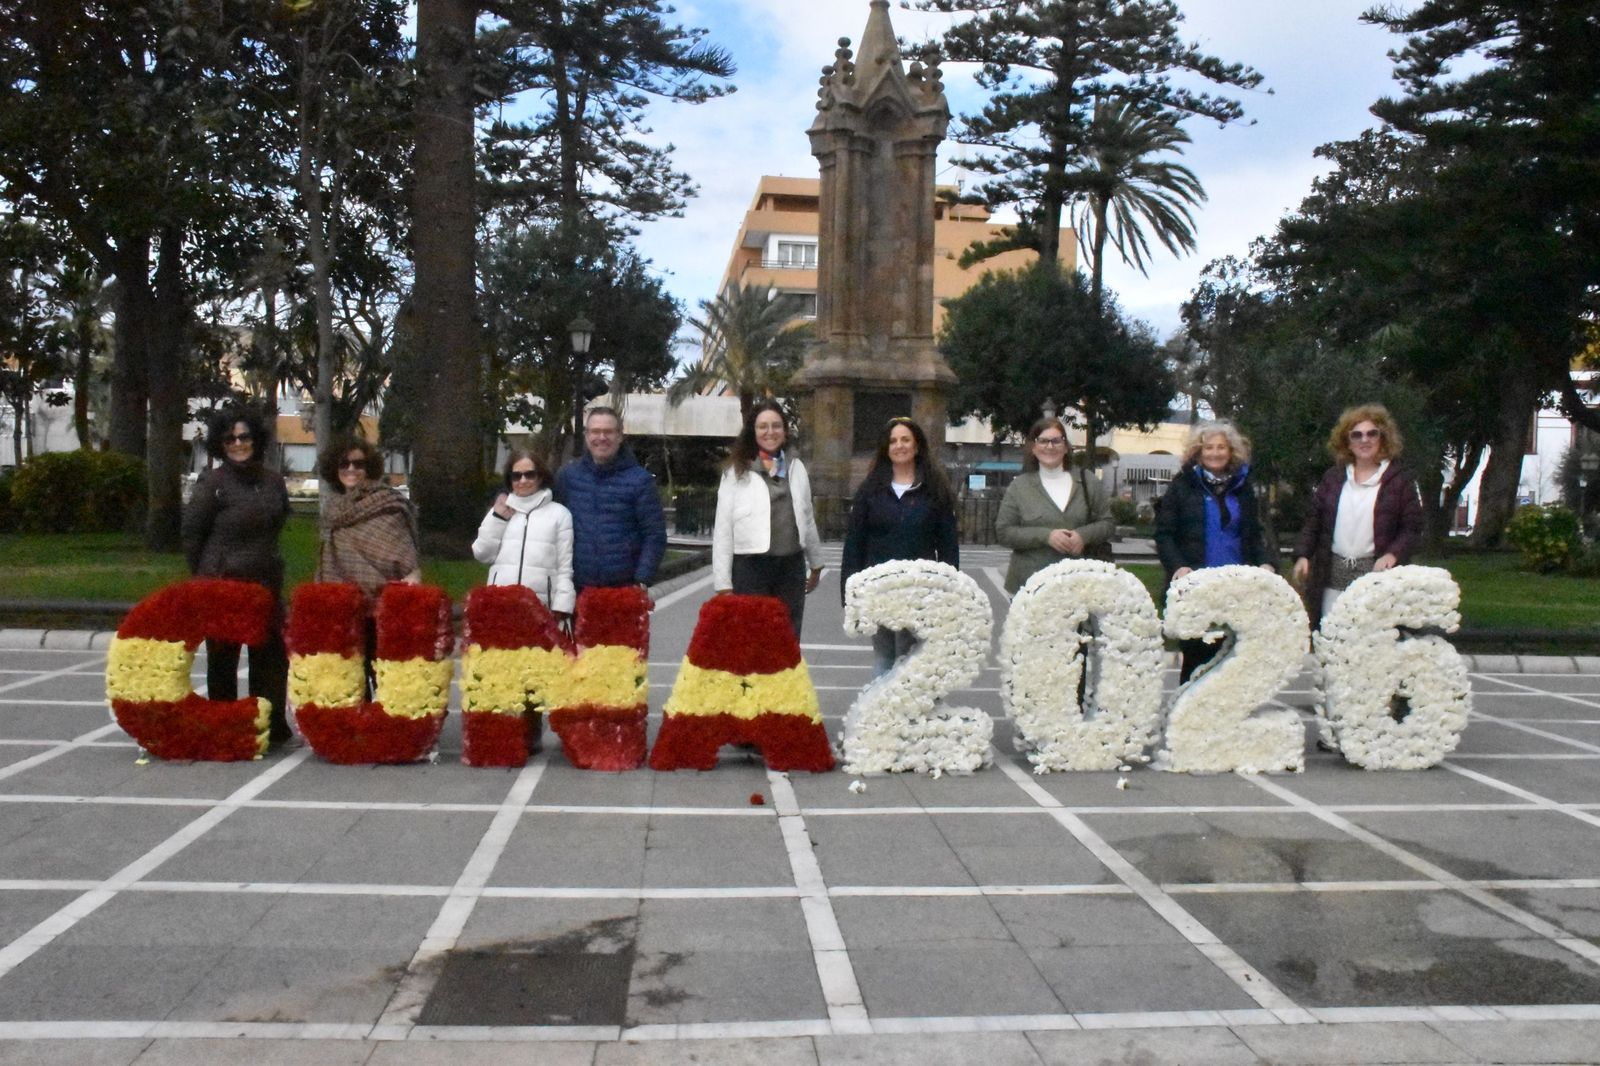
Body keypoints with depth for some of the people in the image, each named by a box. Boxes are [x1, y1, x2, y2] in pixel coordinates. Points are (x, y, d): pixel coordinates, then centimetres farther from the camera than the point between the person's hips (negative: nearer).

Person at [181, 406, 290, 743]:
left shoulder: (273, 481, 8)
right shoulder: (212, 483, -6)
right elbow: (191, 532, -2)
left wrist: (262, 560, 15)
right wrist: (204, 577, 1)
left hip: (266, 580, 5)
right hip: (222, 583, -5)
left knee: (272, 656, 7)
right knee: (222, 657, 5)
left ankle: (273, 725, 17)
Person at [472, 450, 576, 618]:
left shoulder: (559, 513, 7)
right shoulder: (499, 510, 15)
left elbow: (565, 567, 2)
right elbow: (482, 554, 10)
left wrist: (561, 608, -7)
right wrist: (498, 518, 1)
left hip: (541, 605, -2)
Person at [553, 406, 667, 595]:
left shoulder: (639, 480, 0)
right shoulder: (568, 475, 8)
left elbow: (655, 535, -2)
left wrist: (643, 580, -10)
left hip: (624, 587, -2)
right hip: (577, 587, 3)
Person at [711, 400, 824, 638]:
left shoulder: (796, 467, 10)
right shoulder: (737, 471, -1)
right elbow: (723, 529, -3)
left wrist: (815, 564, 22)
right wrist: (723, 582, -7)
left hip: (792, 566, 4)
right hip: (750, 567, -4)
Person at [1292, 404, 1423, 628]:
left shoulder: (1398, 481, 4)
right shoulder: (1333, 478, 13)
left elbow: (1411, 529, 1)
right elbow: (1313, 521, 14)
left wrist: (1392, 554, -16)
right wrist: (1303, 555, 2)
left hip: (1375, 575, -3)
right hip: (1332, 576, 3)